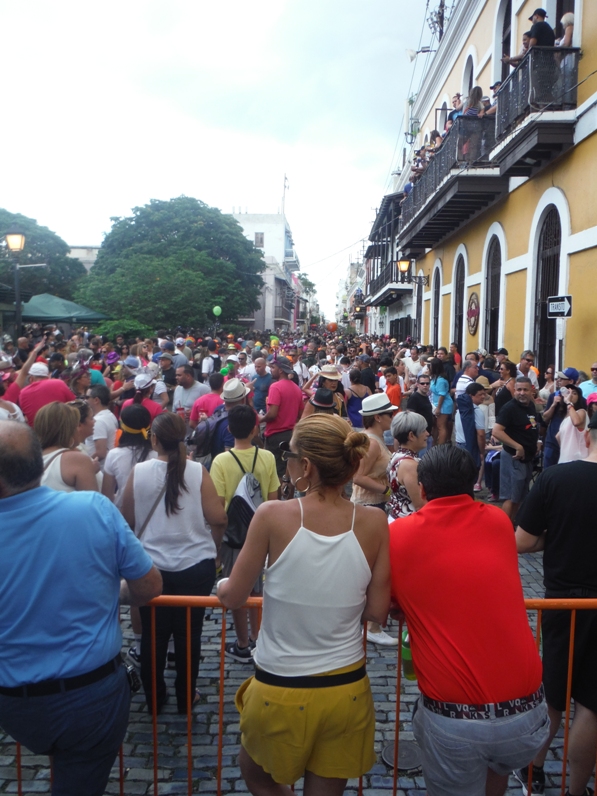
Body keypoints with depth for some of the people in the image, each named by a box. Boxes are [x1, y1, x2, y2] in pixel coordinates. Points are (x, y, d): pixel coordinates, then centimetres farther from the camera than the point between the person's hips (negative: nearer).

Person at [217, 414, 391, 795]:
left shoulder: (273, 516, -19)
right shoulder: (374, 523, -12)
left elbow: (234, 597, -7)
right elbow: (377, 612, -5)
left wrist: (221, 585, 15)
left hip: (279, 689, -2)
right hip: (347, 689, 3)